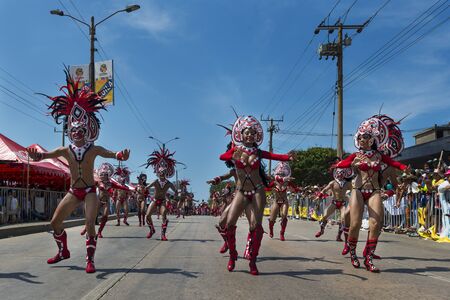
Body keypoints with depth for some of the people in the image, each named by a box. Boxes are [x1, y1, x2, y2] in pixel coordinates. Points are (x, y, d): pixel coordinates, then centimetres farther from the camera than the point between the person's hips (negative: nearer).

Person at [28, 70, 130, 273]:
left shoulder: (94, 149, -6)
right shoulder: (65, 150, -1)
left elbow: (110, 154, -22)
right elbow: (45, 155, -14)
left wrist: (120, 156, -46)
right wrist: (37, 156, -39)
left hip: (90, 191, -3)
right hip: (73, 192, 4)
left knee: (90, 224, -17)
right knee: (55, 222, 5)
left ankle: (90, 260, -5)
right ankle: (63, 251, 28)